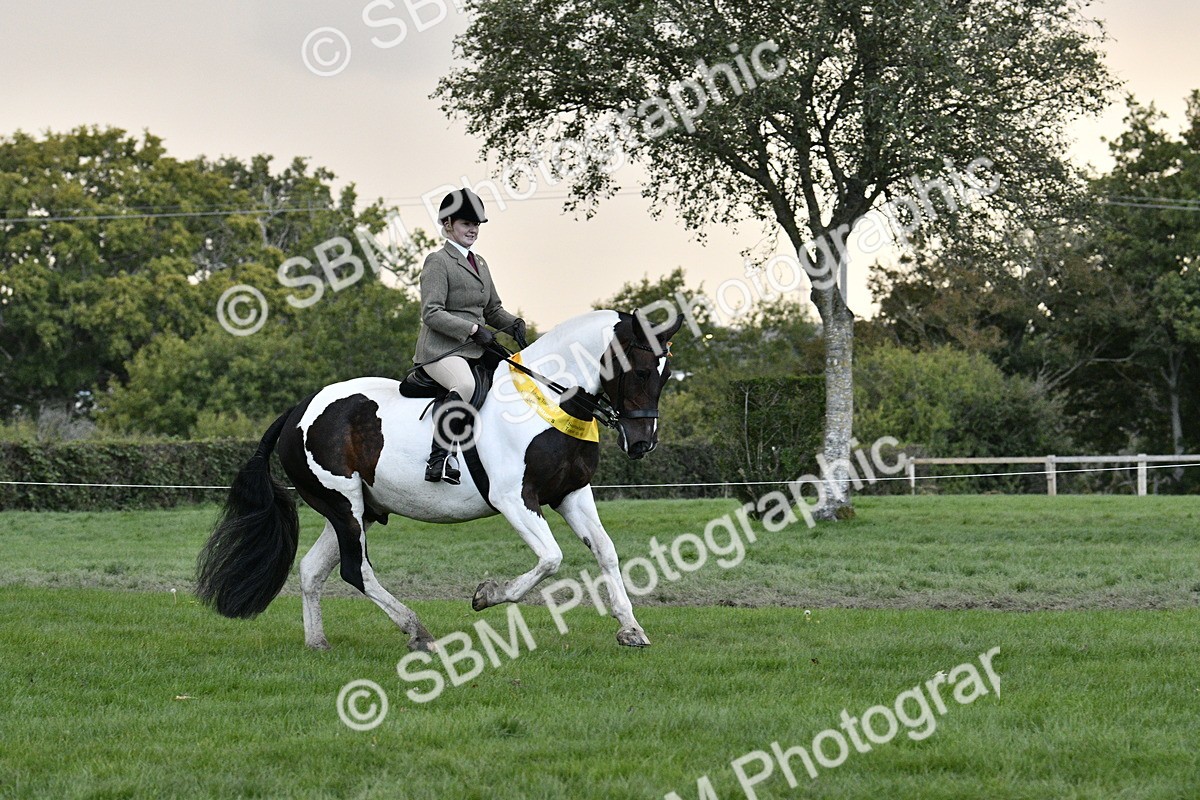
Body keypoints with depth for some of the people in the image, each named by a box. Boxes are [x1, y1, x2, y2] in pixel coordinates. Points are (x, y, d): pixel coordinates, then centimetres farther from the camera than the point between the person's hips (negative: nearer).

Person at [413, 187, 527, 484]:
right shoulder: (438, 261, -3)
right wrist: (473, 329, -18)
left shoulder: (479, 263, 23)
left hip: (475, 348, 9)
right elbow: (432, 313, -12)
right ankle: (439, 459, -40)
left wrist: (514, 324, 6)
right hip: (441, 348, -9)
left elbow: (493, 309, 28)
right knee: (465, 384, -37)